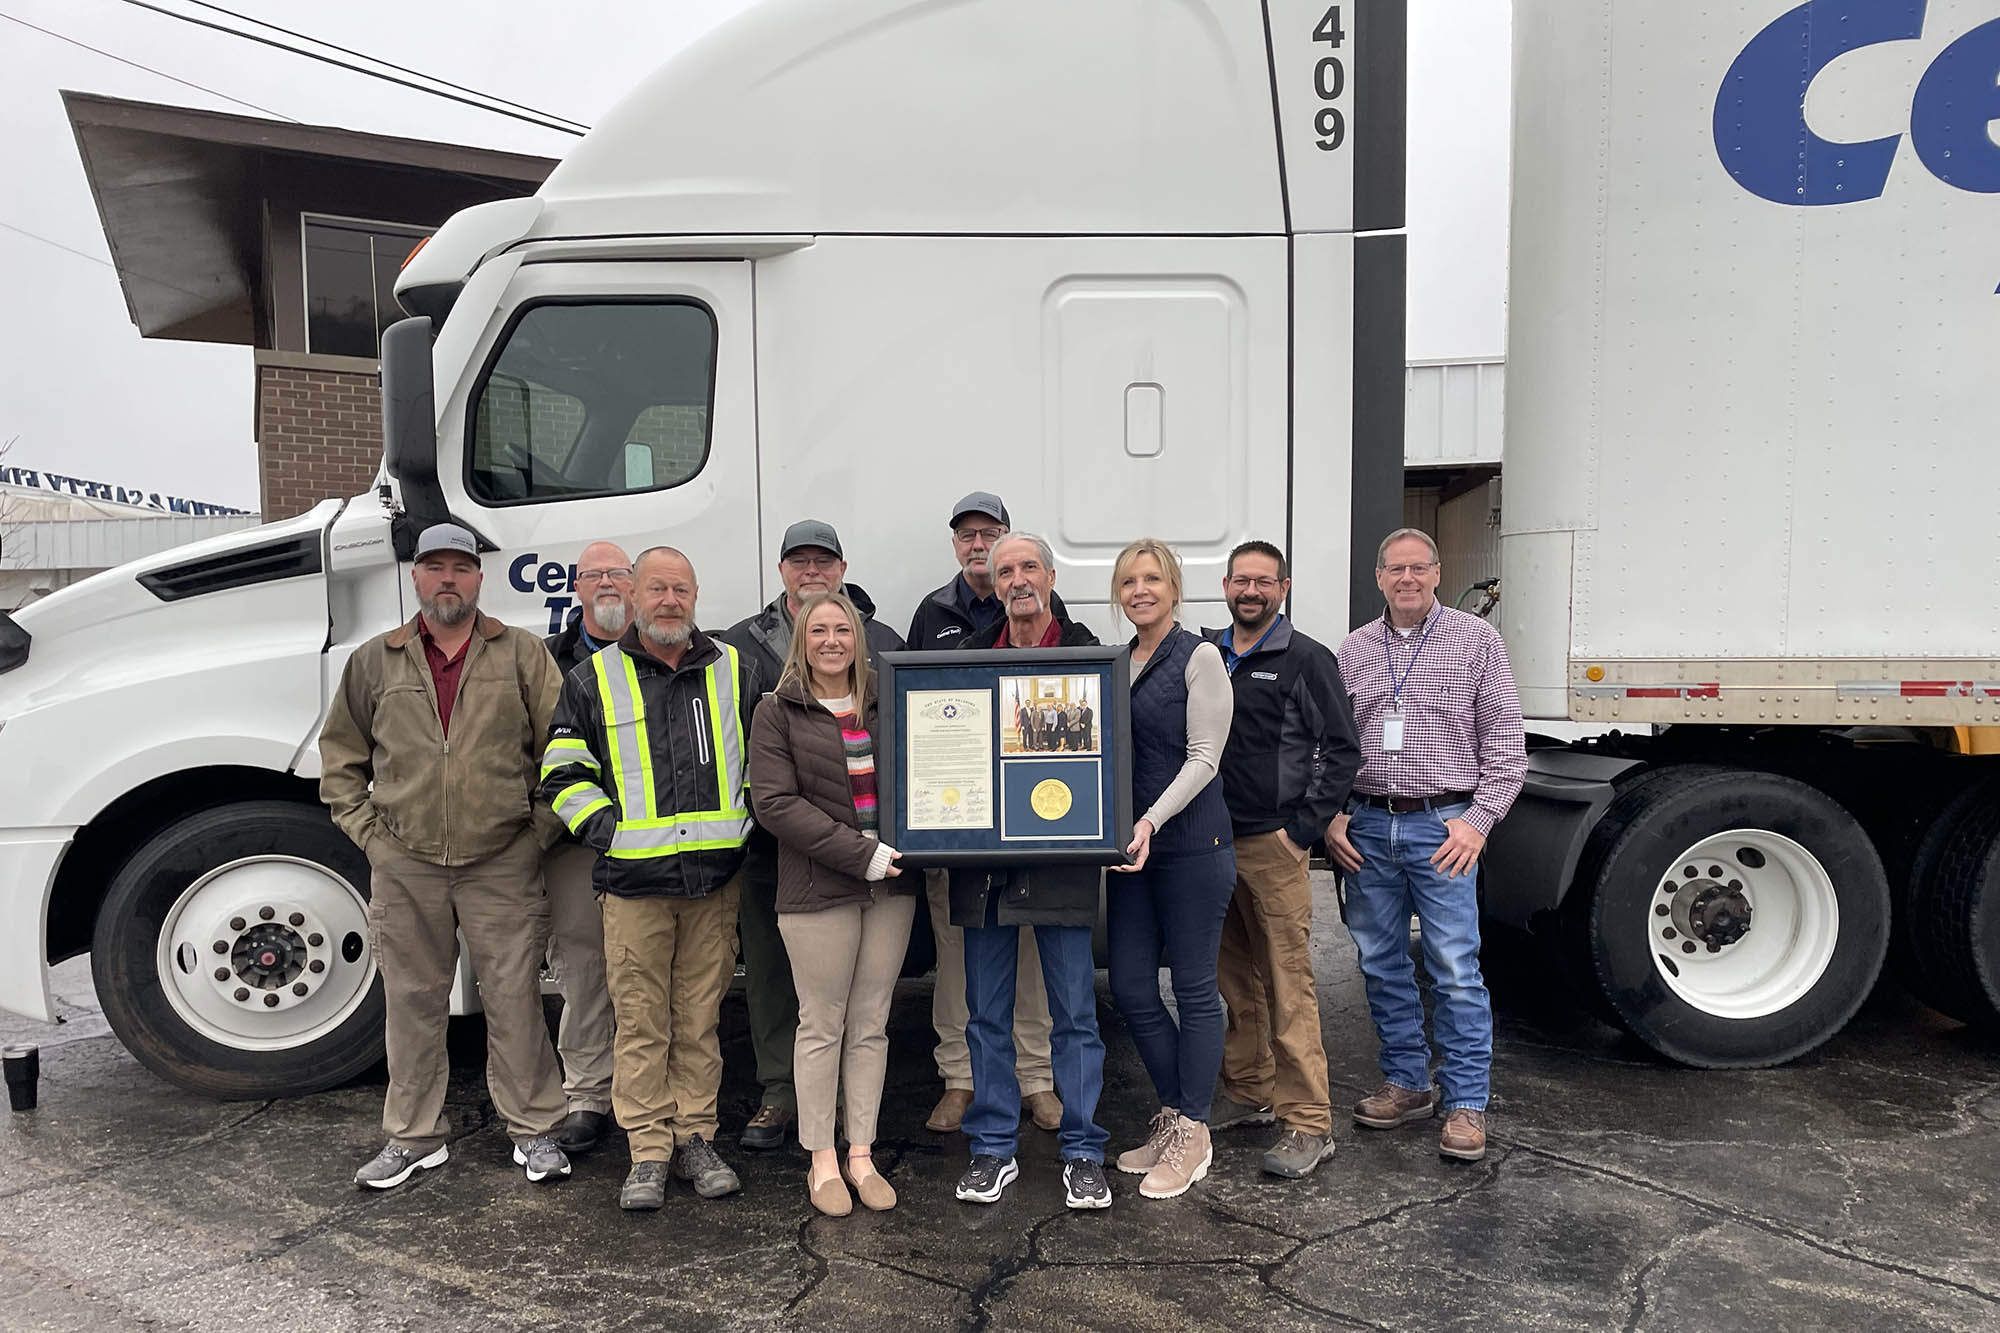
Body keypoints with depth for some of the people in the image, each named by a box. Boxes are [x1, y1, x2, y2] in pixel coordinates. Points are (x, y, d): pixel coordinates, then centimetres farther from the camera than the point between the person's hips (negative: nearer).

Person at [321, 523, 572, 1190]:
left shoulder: (523, 655, 3)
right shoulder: (374, 662, 8)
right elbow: (339, 758, 15)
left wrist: (540, 829, -2)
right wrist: (366, 829, 6)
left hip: (503, 864, -2)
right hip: (405, 866, 2)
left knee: (514, 998, 3)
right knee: (412, 1001, 10)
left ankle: (534, 1130, 16)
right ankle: (415, 1136, 24)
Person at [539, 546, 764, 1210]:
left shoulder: (735, 671, 9)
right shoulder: (593, 681, 5)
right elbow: (563, 773, 8)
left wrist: (748, 822, 6)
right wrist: (603, 825, -4)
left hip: (715, 878, 1)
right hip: (634, 880, -1)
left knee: (700, 1017, 9)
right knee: (641, 1020, 3)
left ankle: (696, 1137, 20)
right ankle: (648, 1150, 13)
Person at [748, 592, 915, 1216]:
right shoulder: (778, 713, -1)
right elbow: (776, 803, -10)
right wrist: (861, 854, -17)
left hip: (890, 884, 4)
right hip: (818, 888, -3)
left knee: (871, 1024, 10)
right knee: (822, 1026, 4)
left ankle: (861, 1153, 21)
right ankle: (822, 1160, 18)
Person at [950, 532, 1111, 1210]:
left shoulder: (1085, 652, 1)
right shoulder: (970, 654, 9)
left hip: (1060, 856, -3)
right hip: (981, 858, 3)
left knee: (1074, 1012, 5)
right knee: (987, 1014, 10)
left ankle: (1082, 1152, 18)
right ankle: (993, 1148, 23)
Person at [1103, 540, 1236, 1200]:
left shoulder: (1199, 656, -6)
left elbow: (1204, 756, -12)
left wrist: (1153, 821, -22)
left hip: (1192, 843, -6)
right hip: (1132, 844, 7)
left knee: (1194, 989, 2)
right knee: (1130, 989, 8)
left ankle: (1192, 1133, 15)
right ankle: (1174, 1115, 25)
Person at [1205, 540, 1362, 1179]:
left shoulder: (1307, 660, -4)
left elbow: (1341, 751, -6)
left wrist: (1302, 828, -10)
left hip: (1274, 845, -5)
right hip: (1212, 843, 6)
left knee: (1289, 984, -4)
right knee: (1236, 978, 15)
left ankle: (1308, 1123, 2)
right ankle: (1249, 1091, 30)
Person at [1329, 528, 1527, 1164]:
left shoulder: (1476, 640, 1)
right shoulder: (1354, 649, 10)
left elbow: (1507, 744, -1)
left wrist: (1478, 821, -10)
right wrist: (1331, 818, 2)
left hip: (1443, 828, -4)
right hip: (1367, 827, 4)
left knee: (1456, 970, -3)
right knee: (1381, 964, 11)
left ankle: (1466, 1104, 9)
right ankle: (1406, 1084, 25)